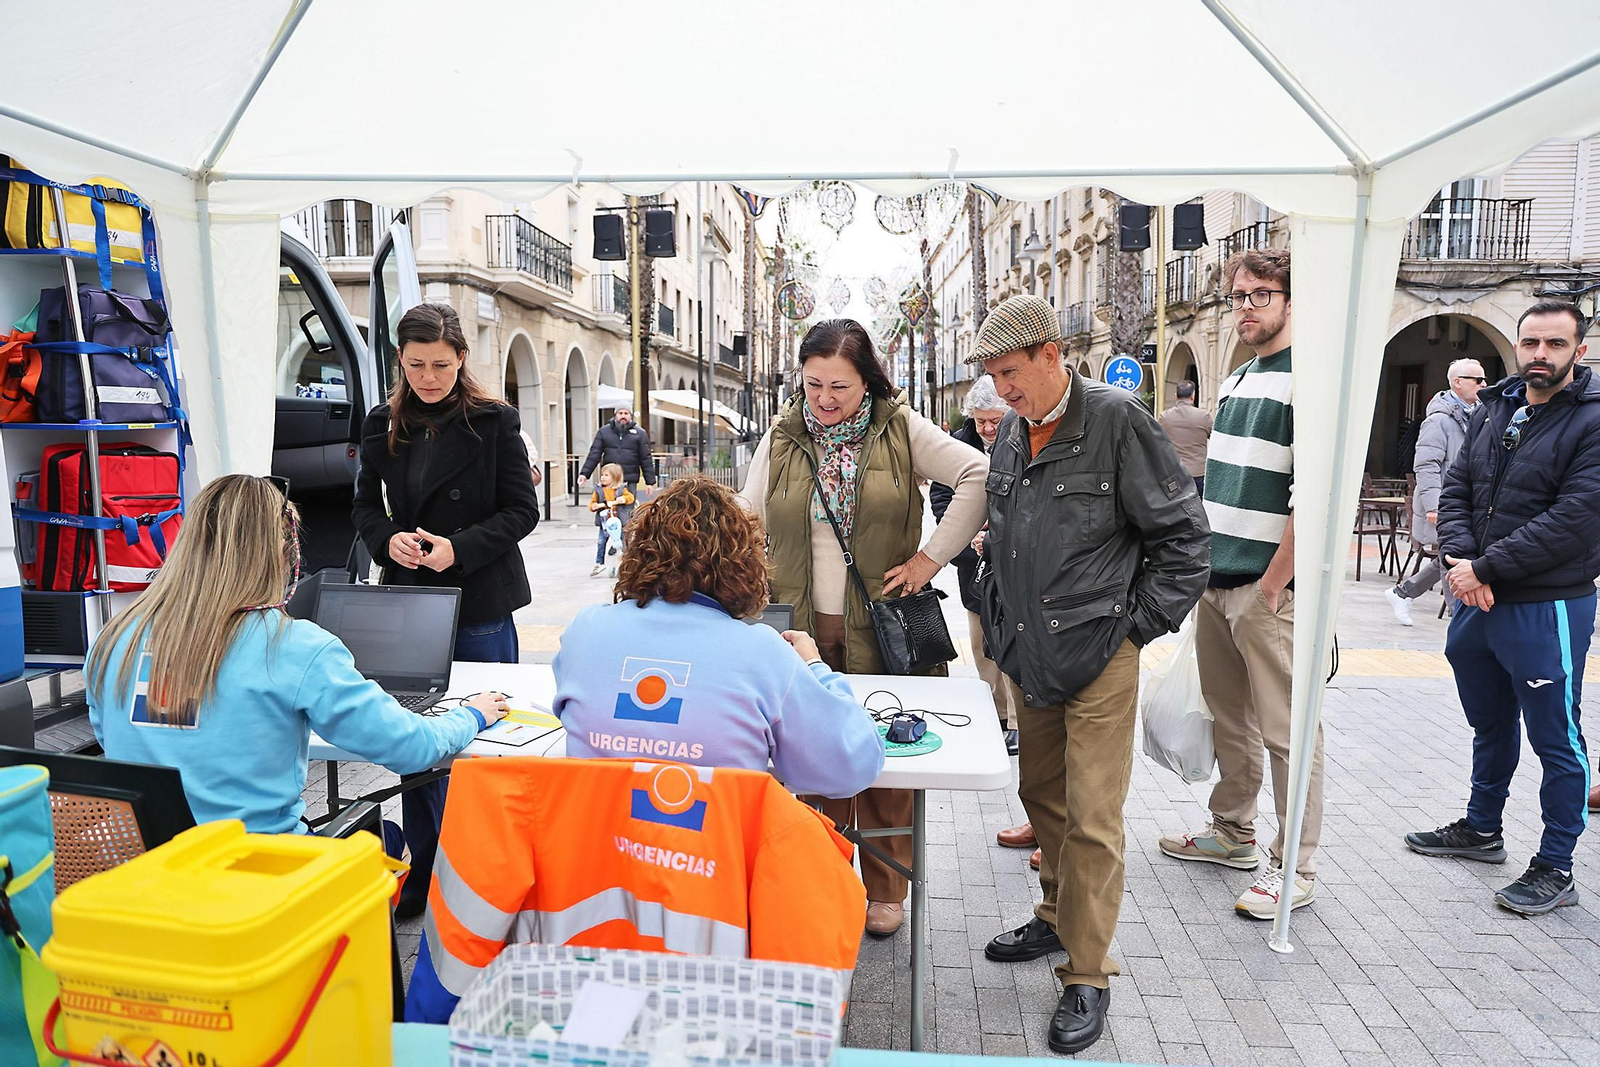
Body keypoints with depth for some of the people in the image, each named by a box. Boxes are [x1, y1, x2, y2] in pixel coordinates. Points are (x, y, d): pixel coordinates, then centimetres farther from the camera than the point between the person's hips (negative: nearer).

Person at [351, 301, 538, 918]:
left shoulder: (495, 420, -5)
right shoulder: (383, 424, 7)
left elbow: (522, 510, -5)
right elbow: (365, 504, 14)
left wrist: (460, 548, -18)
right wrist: (388, 540, -8)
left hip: (481, 602, -3)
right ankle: (424, 873, 24)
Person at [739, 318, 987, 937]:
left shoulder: (899, 429, -1)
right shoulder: (782, 438, 6)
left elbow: (979, 475, -6)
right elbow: (748, 521, 10)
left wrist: (931, 558, -9)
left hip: (880, 625, -2)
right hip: (804, 628, 2)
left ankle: (884, 890, 24)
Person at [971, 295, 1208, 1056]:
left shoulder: (1117, 420, -12)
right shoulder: (1010, 435, 8)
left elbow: (1181, 533, -10)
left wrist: (1138, 624, -10)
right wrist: (998, 614, 14)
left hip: (1099, 657, -7)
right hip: (1029, 654, 7)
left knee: (1092, 816, -1)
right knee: (1041, 794, 19)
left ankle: (1088, 974, 14)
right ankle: (1057, 915, 40)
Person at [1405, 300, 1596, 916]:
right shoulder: (1493, 409, 8)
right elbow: (1456, 487, 6)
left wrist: (1485, 569, -18)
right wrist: (1459, 558, -11)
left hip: (1547, 609, -6)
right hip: (1477, 603, 7)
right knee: (1490, 726, 22)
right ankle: (1481, 829, 39)